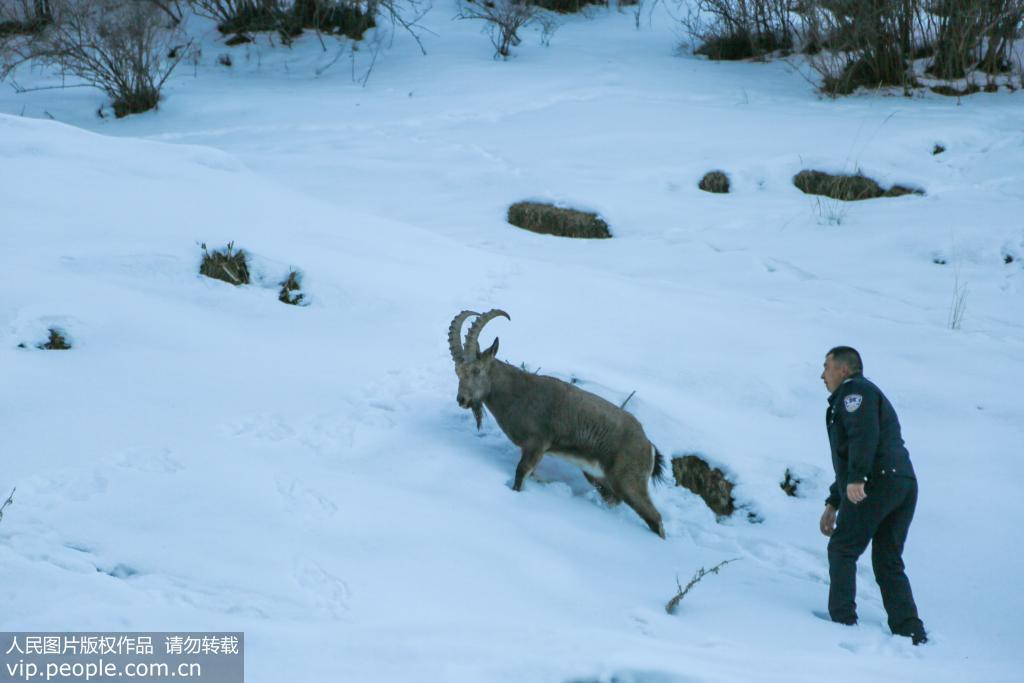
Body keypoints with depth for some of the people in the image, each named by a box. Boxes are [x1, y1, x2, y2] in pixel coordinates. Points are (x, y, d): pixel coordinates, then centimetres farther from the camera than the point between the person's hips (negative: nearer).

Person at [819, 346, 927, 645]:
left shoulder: (853, 391, 2)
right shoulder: (873, 395, 34)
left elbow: (864, 435, -18)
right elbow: (850, 460, 37)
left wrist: (855, 479, -28)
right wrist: (833, 504, 37)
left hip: (874, 484, -9)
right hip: (905, 483, 9)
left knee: (842, 551, -1)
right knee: (889, 563, 9)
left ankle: (842, 621, -5)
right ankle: (911, 632, 1)